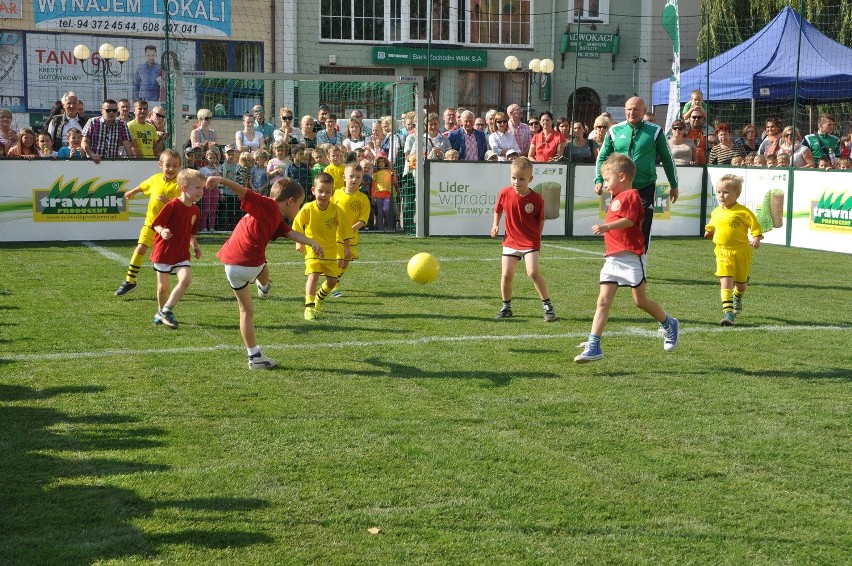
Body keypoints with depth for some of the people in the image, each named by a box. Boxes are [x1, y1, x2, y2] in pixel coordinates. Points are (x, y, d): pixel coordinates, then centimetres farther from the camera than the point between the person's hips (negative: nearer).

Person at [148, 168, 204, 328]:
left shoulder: (195, 210, 4)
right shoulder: (172, 205, -17)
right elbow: (156, 224, -14)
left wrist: (195, 246, 3)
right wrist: (162, 231, -34)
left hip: (181, 254, 4)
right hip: (163, 252, -4)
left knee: (186, 279, -18)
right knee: (163, 286, 8)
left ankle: (166, 311, -9)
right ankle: (162, 311, 34)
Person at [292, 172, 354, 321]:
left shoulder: (336, 210, -11)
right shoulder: (307, 209, -13)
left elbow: (344, 228, 0)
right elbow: (297, 225, 2)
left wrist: (346, 247, 1)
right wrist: (299, 242, -1)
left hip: (331, 250, 2)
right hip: (312, 249, -2)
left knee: (332, 280, 6)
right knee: (313, 276, -19)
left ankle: (319, 299, 35)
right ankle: (309, 308, -17)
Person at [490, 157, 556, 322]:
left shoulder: (536, 199, -12)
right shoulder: (504, 194, -6)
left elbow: (541, 220, 3)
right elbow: (498, 210, 15)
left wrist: (537, 237, 3)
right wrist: (495, 225, 7)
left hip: (530, 242, -3)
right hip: (510, 240, 3)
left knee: (533, 272, -18)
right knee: (506, 275, 1)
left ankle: (547, 304, -3)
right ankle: (506, 307, 21)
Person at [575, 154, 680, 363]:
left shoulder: (630, 196, -10)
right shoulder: (616, 198, 20)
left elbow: (629, 220, -25)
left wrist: (607, 226, -37)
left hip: (630, 257, -9)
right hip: (612, 258, 9)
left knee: (641, 301, 2)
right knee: (603, 301, -3)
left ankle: (669, 324, 28)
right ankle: (593, 346, -9)